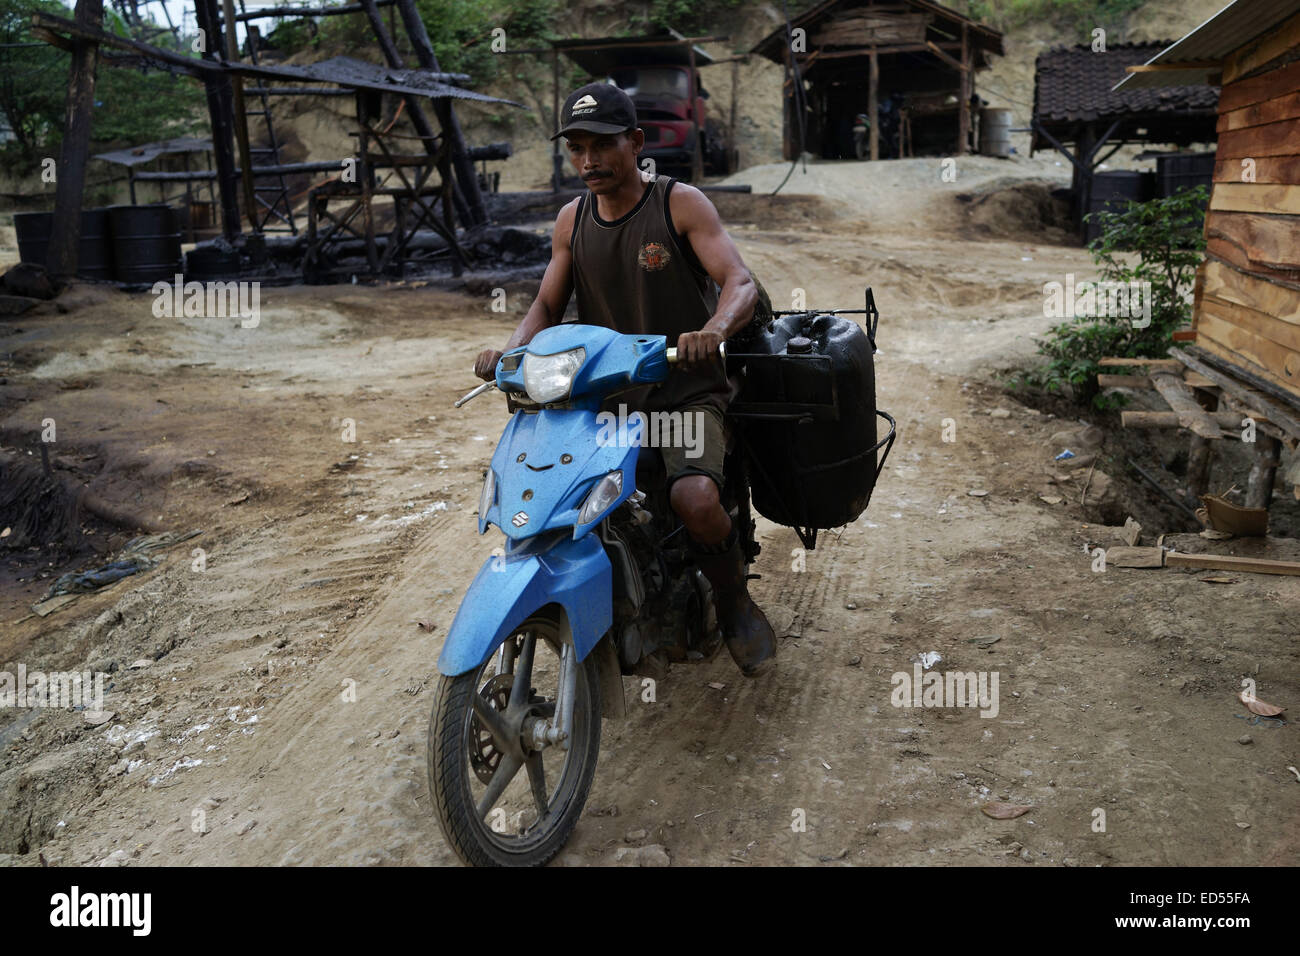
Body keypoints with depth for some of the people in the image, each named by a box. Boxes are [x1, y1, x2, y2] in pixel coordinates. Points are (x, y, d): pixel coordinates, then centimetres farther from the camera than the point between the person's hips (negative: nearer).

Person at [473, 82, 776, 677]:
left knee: (696, 500, -32)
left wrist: (712, 331, -38)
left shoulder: (681, 203, -4)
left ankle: (735, 605, -1)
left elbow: (742, 283, -15)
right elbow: (548, 304, 12)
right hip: (603, 393, 5)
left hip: (686, 390, -5)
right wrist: (510, 350, -10)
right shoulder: (572, 220, 11)